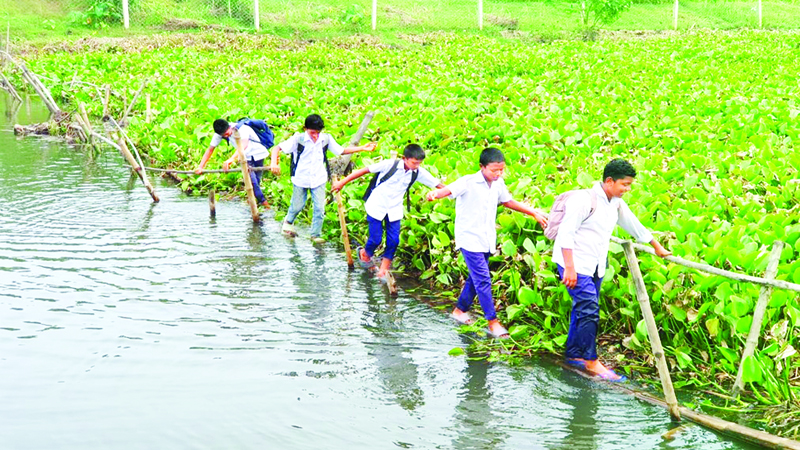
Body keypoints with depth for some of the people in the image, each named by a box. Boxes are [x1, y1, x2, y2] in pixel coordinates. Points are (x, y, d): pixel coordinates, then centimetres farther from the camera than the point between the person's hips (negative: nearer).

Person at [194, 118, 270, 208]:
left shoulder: (242, 129, -32)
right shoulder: (219, 134, -14)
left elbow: (244, 145, -49)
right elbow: (210, 149, -8)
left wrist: (231, 159, -64)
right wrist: (200, 167, -18)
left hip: (257, 154, -4)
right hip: (246, 158, 4)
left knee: (256, 181, -4)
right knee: (252, 181, -14)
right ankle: (263, 202, -12)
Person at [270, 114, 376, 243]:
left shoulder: (326, 139, -7)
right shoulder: (298, 139, -16)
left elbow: (341, 151, 5)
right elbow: (277, 148, -15)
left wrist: (362, 148, -3)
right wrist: (274, 163, -33)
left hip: (319, 179, 2)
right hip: (300, 179, -2)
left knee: (319, 208, -2)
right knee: (297, 206, 14)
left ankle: (316, 234, 16)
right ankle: (288, 221, 47)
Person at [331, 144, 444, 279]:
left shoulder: (418, 173, -10)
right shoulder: (390, 165, -23)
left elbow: (437, 184, -4)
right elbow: (365, 170, -17)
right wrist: (342, 182, -13)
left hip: (394, 211, 4)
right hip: (376, 207, -4)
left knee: (393, 241, -1)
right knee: (376, 239, 1)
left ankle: (383, 270, 17)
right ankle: (365, 254, 35)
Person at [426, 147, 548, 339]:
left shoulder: (498, 184, 5)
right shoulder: (468, 182, -16)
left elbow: (508, 201, 21)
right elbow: (449, 190, -32)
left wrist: (534, 213, 23)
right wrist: (434, 194, -55)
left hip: (487, 241, 7)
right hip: (470, 239, -7)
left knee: (476, 278, 16)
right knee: (483, 280, -10)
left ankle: (460, 310, 33)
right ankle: (493, 322, -6)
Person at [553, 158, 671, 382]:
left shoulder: (616, 204, 9)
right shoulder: (586, 200, -18)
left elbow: (634, 225, 25)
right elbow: (566, 233, -21)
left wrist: (657, 246, 36)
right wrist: (569, 268, -25)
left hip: (595, 267, 9)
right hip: (575, 264, -9)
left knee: (584, 309, 13)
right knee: (589, 309, -13)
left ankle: (573, 354, 24)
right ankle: (591, 360, -6)